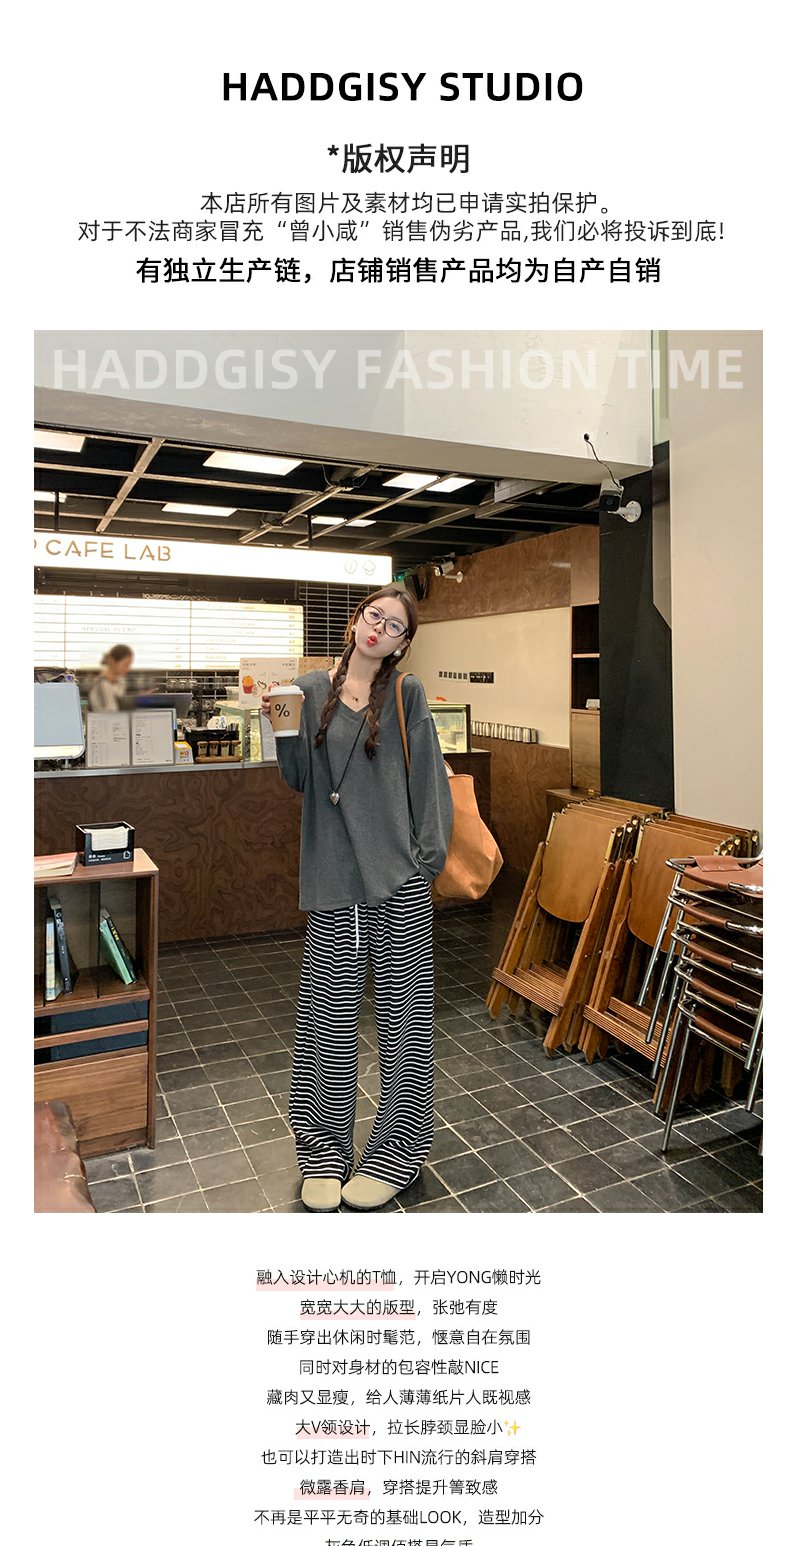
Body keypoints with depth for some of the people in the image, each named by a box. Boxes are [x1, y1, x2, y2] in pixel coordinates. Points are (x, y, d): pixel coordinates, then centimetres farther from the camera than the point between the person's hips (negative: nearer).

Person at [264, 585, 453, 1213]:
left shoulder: (406, 694, 2)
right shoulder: (311, 689, 7)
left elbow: (429, 777, 1)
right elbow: (299, 778, 6)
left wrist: (429, 853, -6)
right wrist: (281, 726, -8)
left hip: (399, 879, -1)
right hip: (334, 877, 2)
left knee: (403, 1012, 6)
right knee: (330, 1014, 7)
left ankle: (396, 1154, 24)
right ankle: (325, 1151, 26)